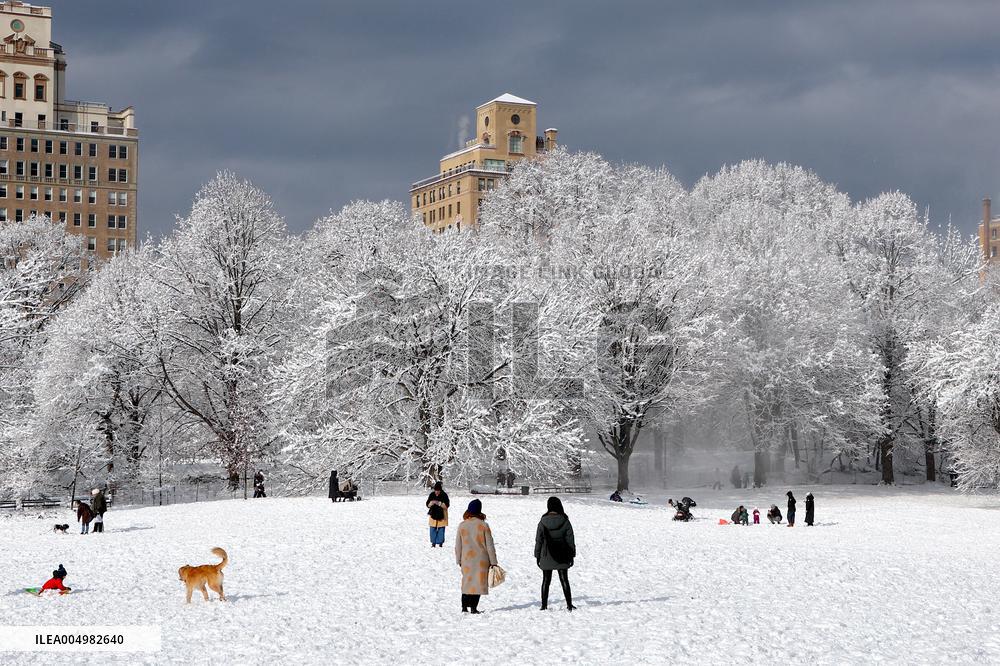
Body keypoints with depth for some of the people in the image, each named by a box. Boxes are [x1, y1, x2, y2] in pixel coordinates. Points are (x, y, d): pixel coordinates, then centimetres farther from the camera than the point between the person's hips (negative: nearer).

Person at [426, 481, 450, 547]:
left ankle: (440, 542, 9)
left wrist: (439, 503, -24)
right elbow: (427, 504, 4)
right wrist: (431, 503, -18)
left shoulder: (444, 495, -7)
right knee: (433, 529, 3)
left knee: (441, 529, 0)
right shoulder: (431, 495, 1)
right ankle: (433, 542, 12)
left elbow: (447, 505, -11)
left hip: (441, 515, -2)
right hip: (433, 514, 2)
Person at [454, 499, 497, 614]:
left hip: (466, 559, 2)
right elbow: (489, 545, -6)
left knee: (467, 582, 14)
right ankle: (474, 608, 0)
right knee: (479, 582, 3)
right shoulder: (483, 525, -9)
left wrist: (459, 560, 16)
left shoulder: (462, 525, -2)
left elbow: (458, 545, 4)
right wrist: (493, 561, 1)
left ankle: (464, 607, 13)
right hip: (481, 560, -2)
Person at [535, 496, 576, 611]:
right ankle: (569, 604, 5)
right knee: (564, 580, 7)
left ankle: (544, 605, 8)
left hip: (546, 557, 0)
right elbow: (570, 540, -1)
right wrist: (572, 555, 7)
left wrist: (537, 556, 7)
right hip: (562, 558, 0)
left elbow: (538, 540, -2)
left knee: (546, 581, 8)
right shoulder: (565, 522, -7)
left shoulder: (543, 522, -7)